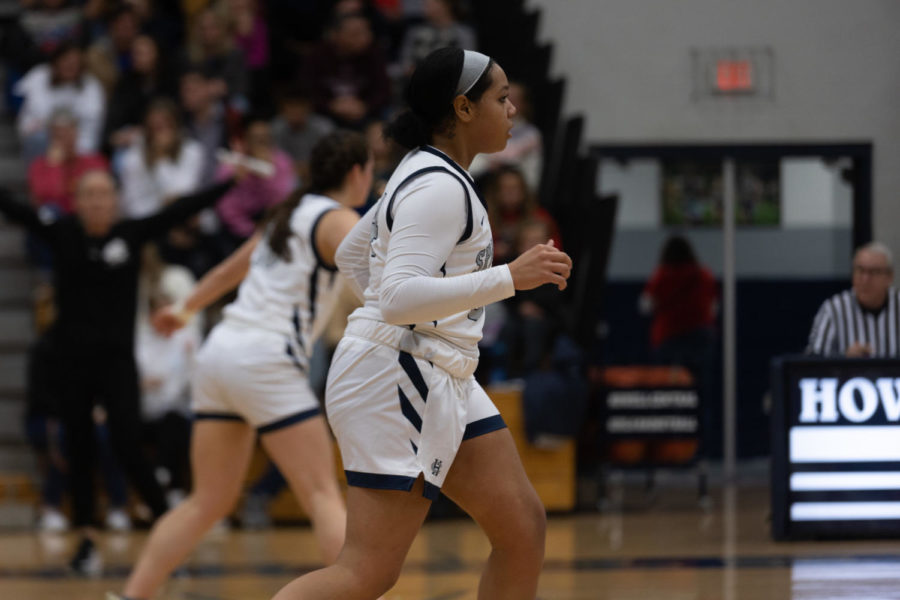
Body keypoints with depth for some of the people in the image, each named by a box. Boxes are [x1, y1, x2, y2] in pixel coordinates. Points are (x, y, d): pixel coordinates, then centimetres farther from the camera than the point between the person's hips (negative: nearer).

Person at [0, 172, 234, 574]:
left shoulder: (132, 234, -1)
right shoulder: (62, 235, 1)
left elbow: (181, 211, -6)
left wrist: (232, 182, -12)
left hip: (117, 358, -2)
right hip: (73, 359, 2)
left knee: (127, 445, -12)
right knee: (78, 451, 7)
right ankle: (86, 540, 16)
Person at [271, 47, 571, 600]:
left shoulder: (425, 174, 15)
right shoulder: (440, 187, -16)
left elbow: (351, 254, 27)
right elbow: (399, 296, -28)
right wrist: (510, 277, -28)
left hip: (442, 383, 11)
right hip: (396, 377, -11)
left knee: (523, 528, 6)